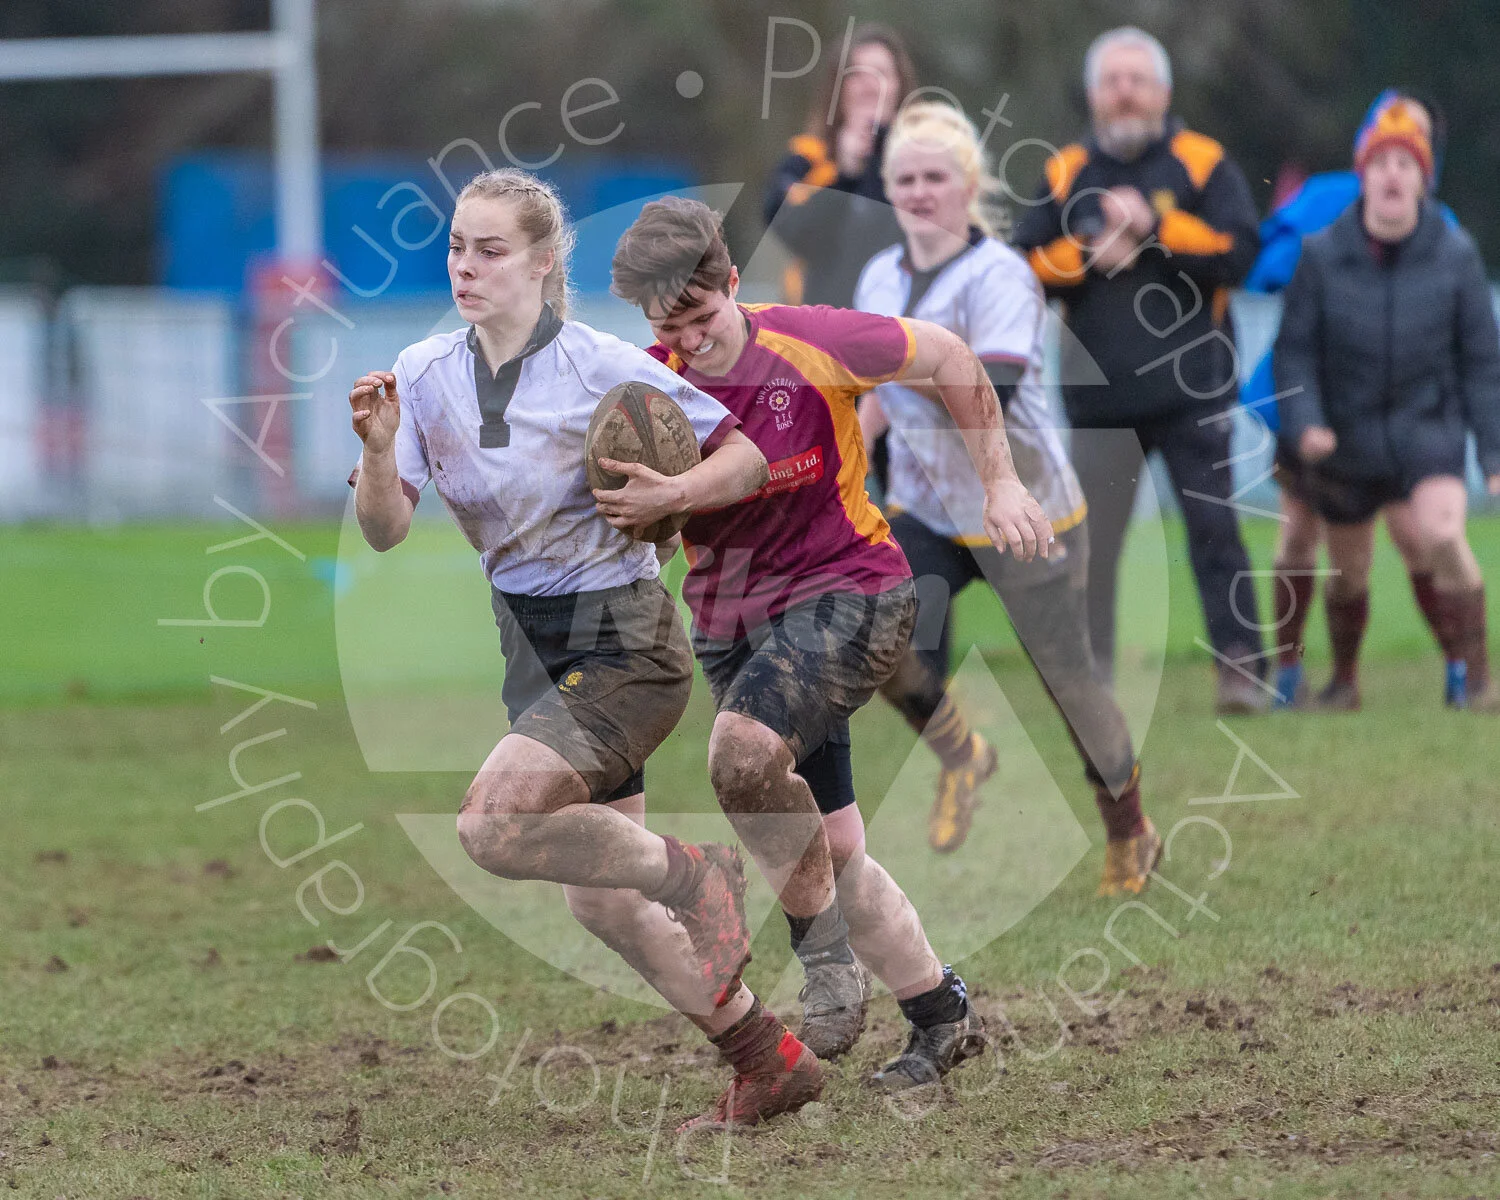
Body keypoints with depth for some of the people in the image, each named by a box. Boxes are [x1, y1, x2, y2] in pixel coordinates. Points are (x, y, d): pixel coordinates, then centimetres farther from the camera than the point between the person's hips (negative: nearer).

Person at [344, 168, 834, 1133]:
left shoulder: (603, 367, -14)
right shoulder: (425, 376, 0)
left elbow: (747, 457, -8)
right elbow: (385, 531, -6)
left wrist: (665, 495, -26)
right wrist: (379, 447, -24)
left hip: (625, 644, -7)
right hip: (534, 647, 7)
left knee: (492, 822, -26)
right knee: (599, 902, 10)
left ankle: (697, 876, -4)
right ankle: (772, 1056, 24)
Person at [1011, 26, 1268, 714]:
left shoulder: (1202, 164, 3)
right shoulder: (1065, 174, 10)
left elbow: (1240, 252, -9)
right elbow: (1023, 266, 6)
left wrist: (1155, 226, -15)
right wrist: (1086, 254, -10)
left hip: (1190, 392, -2)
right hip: (1099, 394, 2)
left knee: (1213, 527, -6)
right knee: (1090, 540, 0)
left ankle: (1240, 668, -4)